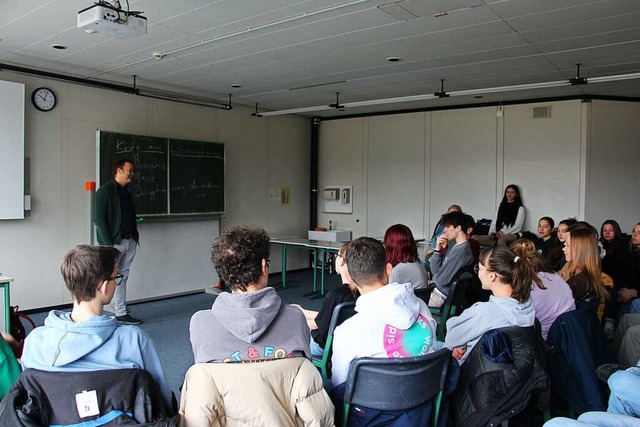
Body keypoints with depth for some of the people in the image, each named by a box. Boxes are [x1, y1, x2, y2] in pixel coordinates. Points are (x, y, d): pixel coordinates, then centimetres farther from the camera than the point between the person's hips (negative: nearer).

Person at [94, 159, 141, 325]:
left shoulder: (126, 192, 17)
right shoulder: (105, 190, -7)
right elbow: (99, 219, -13)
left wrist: (135, 236, 9)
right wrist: (108, 243, -18)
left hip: (129, 241, 7)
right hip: (113, 242, -7)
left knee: (122, 278, 11)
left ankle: (122, 314, 17)